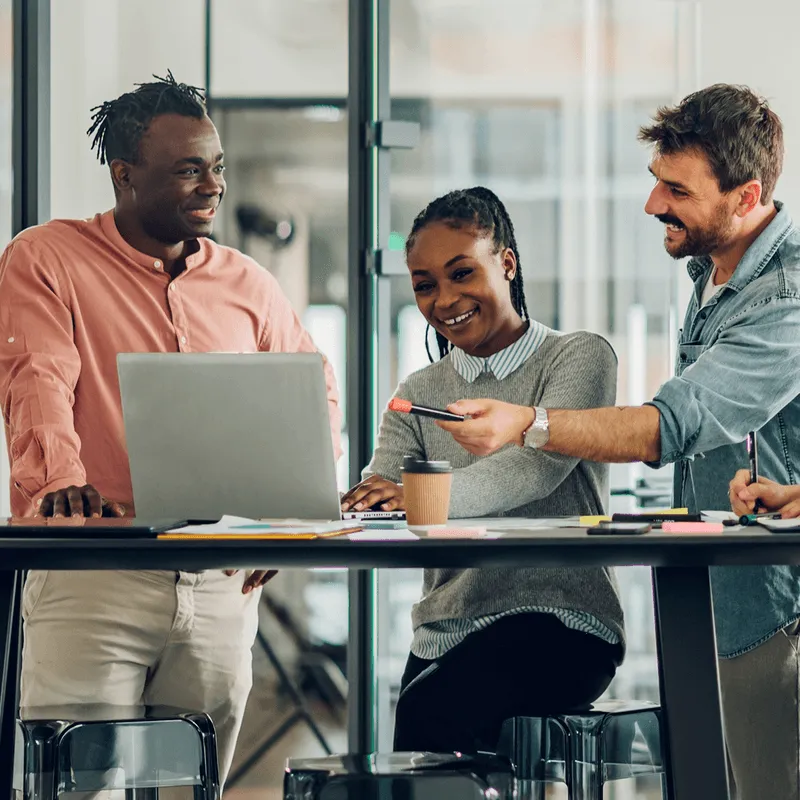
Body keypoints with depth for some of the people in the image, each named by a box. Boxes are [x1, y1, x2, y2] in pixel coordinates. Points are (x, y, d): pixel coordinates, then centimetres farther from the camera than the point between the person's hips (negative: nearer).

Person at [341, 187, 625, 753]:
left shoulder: (581, 358, 1)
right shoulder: (419, 394, 17)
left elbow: (540, 465, -18)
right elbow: (375, 504, 2)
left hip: (560, 621, -5)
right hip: (447, 631, 5)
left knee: (432, 711, -29)